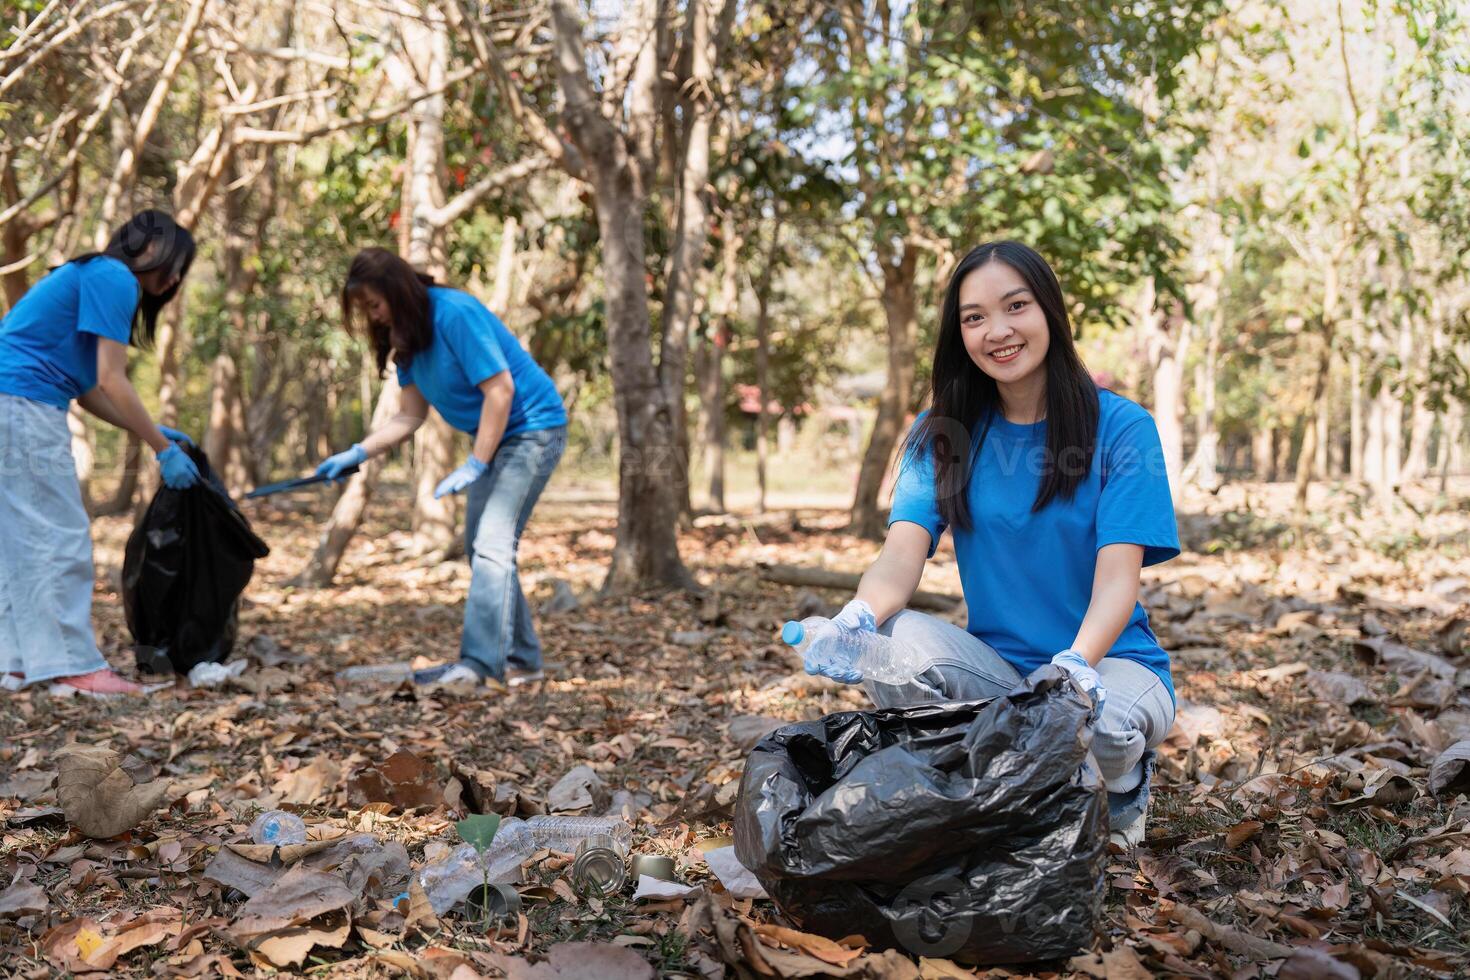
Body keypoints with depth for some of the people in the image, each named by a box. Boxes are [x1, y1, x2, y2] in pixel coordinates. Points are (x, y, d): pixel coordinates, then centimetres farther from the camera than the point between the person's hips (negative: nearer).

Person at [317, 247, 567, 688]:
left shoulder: (455, 314, -23)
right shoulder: (406, 334, 4)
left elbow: (500, 390, -24)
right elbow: (411, 416, 4)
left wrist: (474, 466, -23)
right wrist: (358, 453, -8)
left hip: (533, 429, -10)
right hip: (494, 437, 10)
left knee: (492, 543, -18)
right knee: (482, 548, 10)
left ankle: (478, 663, -21)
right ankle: (522, 659, 15)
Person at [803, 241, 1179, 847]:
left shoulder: (1121, 429, -7)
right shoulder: (942, 434, 2)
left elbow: (1117, 578, -17)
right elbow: (903, 553, -12)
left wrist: (1078, 664, -39)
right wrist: (857, 618, -36)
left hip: (1110, 661, -2)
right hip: (997, 668, 2)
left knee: (1099, 722, -37)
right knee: (892, 642, -28)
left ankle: (1124, 786, 2)